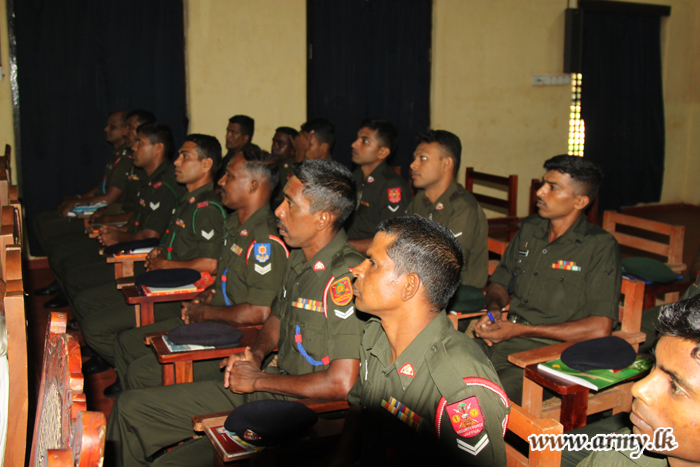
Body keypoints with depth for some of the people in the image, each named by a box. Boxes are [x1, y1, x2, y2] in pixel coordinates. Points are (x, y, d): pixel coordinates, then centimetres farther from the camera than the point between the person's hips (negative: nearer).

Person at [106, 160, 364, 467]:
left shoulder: (345, 278, -24)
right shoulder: (299, 258, 6)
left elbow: (341, 384, -27)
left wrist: (258, 380, -15)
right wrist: (256, 354, 3)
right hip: (265, 388, 9)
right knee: (130, 407, 8)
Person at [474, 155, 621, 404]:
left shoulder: (600, 246, -6)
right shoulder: (529, 229, 13)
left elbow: (600, 328, -14)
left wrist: (519, 330, -14)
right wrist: (494, 309, -1)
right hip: (500, 340, 6)